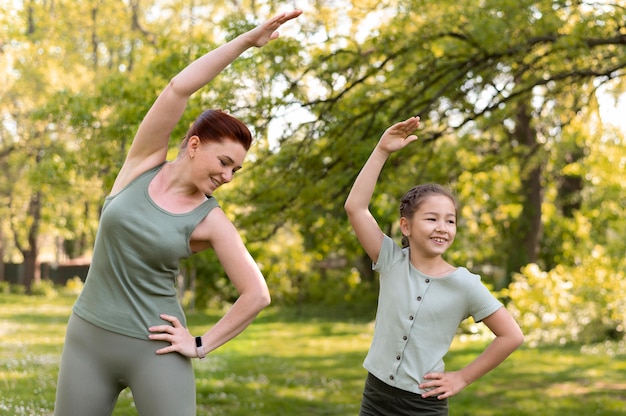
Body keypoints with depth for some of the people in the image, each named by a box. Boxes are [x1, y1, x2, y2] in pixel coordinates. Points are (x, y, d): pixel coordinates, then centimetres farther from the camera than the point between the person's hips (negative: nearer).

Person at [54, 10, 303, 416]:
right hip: (89, 337, 2)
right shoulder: (144, 163, -3)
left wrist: (203, 345, -4)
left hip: (154, 349, -2)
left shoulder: (211, 221, -6)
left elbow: (257, 294, -4)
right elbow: (178, 89, -15)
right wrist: (247, 39, -16)